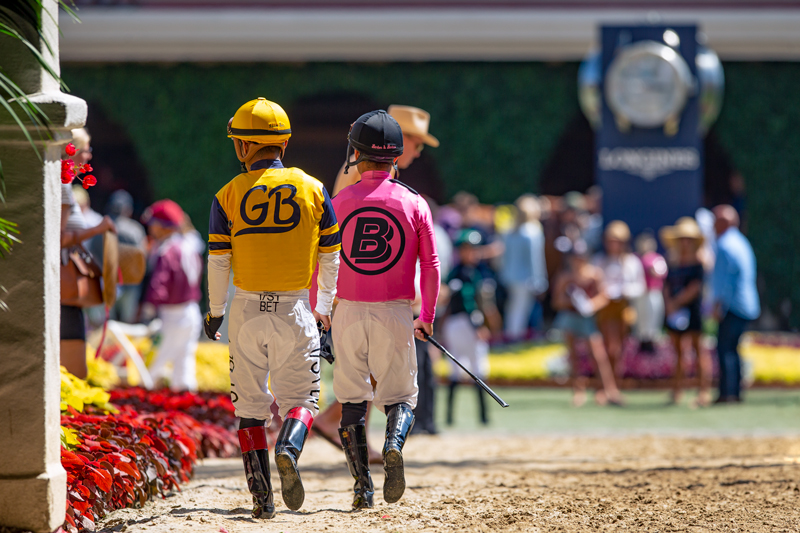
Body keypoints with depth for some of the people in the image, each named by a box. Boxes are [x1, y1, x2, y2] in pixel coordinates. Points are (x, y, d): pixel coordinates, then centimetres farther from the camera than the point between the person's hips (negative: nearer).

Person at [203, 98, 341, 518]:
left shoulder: (229, 195, -3)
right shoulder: (312, 189, 1)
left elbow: (218, 261, -2)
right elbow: (330, 257, 6)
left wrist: (215, 311, 11)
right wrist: (324, 307, 19)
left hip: (246, 309, 0)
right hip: (295, 309, 0)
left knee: (250, 406, 10)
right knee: (300, 398, 8)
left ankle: (262, 497, 1)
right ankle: (288, 451, -25)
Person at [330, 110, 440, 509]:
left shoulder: (340, 203, 0)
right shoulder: (414, 203, -1)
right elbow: (431, 266, -1)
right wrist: (428, 318, 8)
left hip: (348, 312, 0)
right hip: (395, 313, 0)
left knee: (352, 400, 12)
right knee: (400, 395, 11)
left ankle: (362, 487, 3)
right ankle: (394, 445, -22)